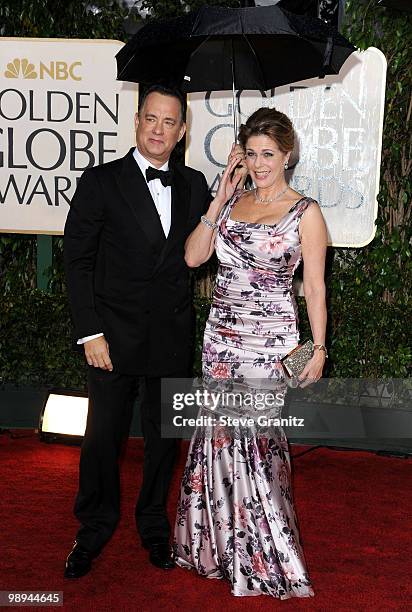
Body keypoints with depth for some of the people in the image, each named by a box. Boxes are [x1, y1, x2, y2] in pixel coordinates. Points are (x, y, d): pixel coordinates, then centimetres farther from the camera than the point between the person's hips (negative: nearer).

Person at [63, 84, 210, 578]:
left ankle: (154, 526, 33)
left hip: (172, 336, 3)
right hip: (115, 334, -3)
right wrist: (89, 333, -11)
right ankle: (94, 529, 27)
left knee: (163, 435, 13)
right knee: (102, 436, 6)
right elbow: (77, 260, -5)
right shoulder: (100, 181, -4)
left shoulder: (194, 185, 7)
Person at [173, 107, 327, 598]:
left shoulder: (305, 212, -3)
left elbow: (314, 287, -3)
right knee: (219, 433, 8)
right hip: (221, 335, 5)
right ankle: (222, 543, 27)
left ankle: (263, 557, 16)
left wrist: (319, 348, -6)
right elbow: (193, 256, 0)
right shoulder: (232, 201, 9)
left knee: (255, 435, -3)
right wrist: (222, 195, -3)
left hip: (269, 339, -5)